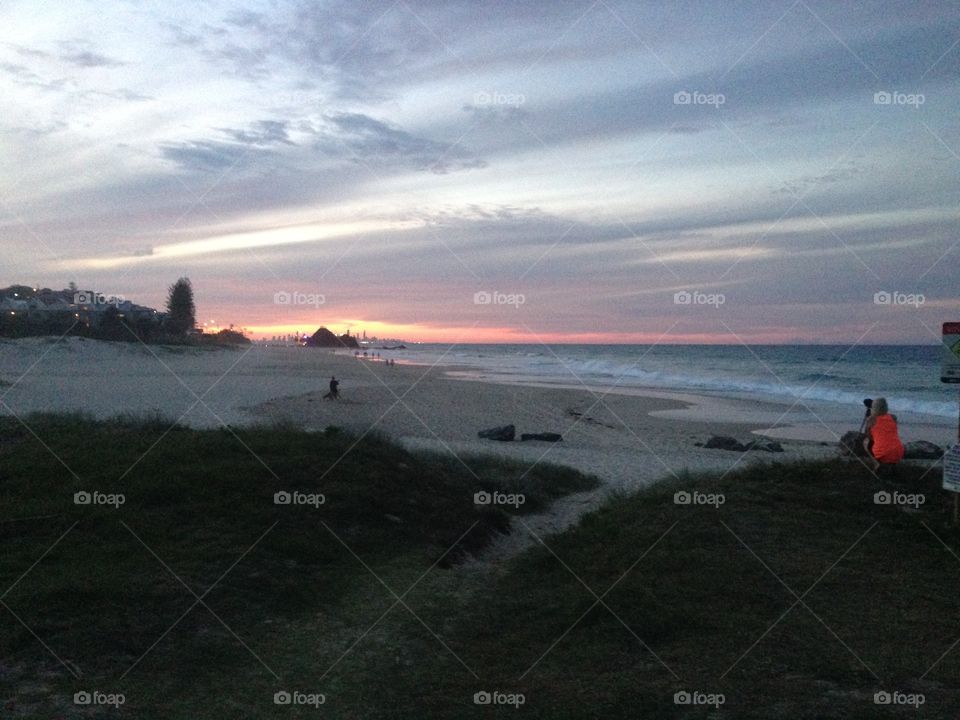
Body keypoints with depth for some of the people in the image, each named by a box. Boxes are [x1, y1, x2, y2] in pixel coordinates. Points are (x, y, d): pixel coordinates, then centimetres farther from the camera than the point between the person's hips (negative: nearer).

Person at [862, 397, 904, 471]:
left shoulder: (871, 419, 0)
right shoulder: (893, 417, 8)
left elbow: (869, 437, 8)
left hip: (882, 456, -5)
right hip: (898, 456, 5)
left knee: (866, 441, 22)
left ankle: (875, 463, 1)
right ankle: (893, 465, 19)